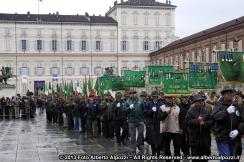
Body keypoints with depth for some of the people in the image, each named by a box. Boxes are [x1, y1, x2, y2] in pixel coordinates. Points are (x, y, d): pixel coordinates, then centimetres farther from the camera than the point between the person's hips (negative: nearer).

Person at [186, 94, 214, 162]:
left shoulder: (207, 111, 7)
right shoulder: (190, 111, 1)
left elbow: (212, 121, -1)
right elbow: (187, 121, -8)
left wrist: (204, 123, -16)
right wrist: (196, 121, -18)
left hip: (205, 137, 2)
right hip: (194, 138, -2)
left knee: (205, 155, 8)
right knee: (195, 156, 2)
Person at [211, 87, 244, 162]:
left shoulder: (237, 106, 8)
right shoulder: (219, 105, -2)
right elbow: (214, 116, -20)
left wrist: (238, 131, -10)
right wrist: (227, 111, -31)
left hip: (235, 138, 4)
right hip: (222, 138, -4)